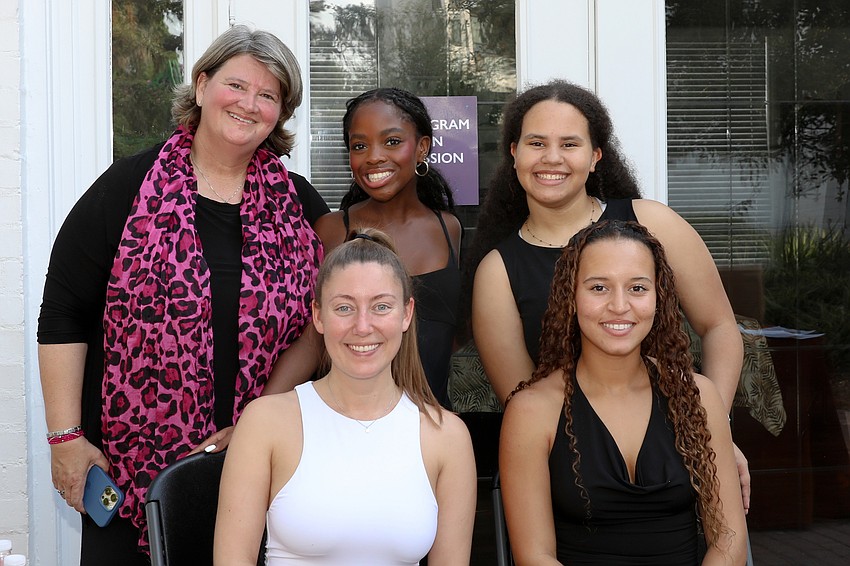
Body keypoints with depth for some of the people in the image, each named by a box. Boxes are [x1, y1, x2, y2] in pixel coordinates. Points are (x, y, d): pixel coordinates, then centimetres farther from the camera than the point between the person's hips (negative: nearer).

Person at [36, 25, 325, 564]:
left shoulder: (300, 206, 4)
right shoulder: (129, 188, -3)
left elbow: (319, 326, 1)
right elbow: (63, 317, -3)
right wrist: (66, 438, -6)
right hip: (129, 463, -2)